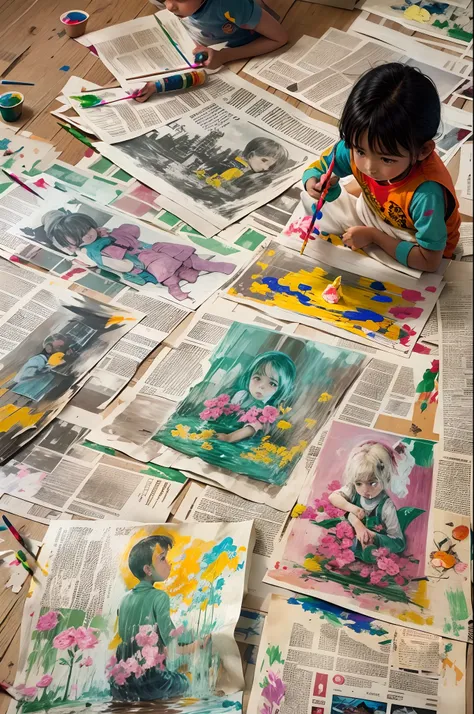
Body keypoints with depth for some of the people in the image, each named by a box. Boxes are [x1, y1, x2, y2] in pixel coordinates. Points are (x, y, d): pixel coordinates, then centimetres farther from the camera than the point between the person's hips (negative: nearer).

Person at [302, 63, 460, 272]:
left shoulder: (426, 193, -43)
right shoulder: (358, 146, -26)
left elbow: (429, 261, -33)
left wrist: (374, 236, -30)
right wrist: (314, 185, -33)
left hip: (408, 252, -5)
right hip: (374, 215, 5)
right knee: (310, 199, -1)